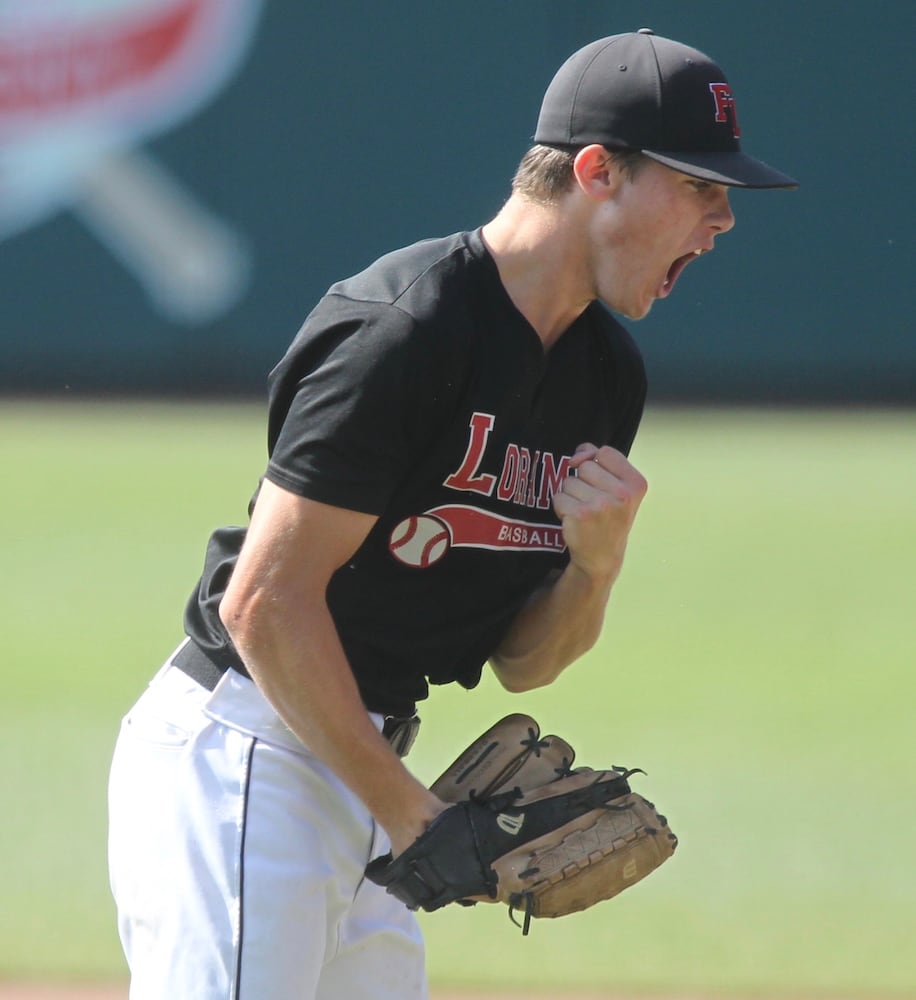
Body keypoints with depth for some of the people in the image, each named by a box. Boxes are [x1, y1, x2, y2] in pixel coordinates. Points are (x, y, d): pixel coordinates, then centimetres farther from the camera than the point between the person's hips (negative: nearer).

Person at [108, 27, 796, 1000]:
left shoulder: (607, 373, 10)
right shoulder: (403, 332, -18)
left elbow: (521, 662, 14)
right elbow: (266, 601, -20)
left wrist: (597, 560, -8)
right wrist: (410, 810, -15)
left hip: (353, 765, 9)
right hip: (243, 757, -9)